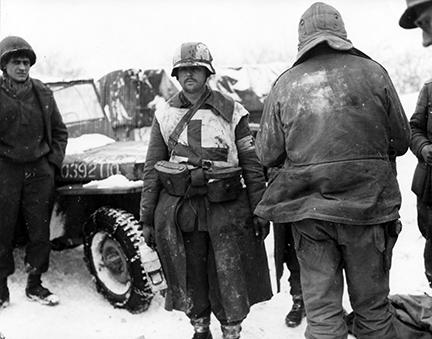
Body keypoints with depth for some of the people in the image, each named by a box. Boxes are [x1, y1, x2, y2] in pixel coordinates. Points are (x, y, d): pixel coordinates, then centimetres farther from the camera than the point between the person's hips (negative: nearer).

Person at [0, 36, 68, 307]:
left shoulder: (43, 93, 5)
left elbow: (59, 131, 13)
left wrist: (54, 161, 4)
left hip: (40, 170, 3)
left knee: (40, 232, 6)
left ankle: (35, 285, 19)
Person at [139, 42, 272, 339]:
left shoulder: (231, 112, 2)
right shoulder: (165, 115, 8)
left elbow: (252, 164, 2)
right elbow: (152, 168, 9)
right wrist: (147, 217, 6)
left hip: (226, 207, -2)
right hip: (177, 208, 2)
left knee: (230, 279, 2)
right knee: (189, 277, 12)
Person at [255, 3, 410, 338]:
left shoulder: (285, 84, -2)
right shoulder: (373, 72, -2)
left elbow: (267, 154, 1)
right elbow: (401, 141, 3)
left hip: (309, 209, 0)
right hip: (369, 203, 0)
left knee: (321, 307, 9)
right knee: (372, 306, 14)